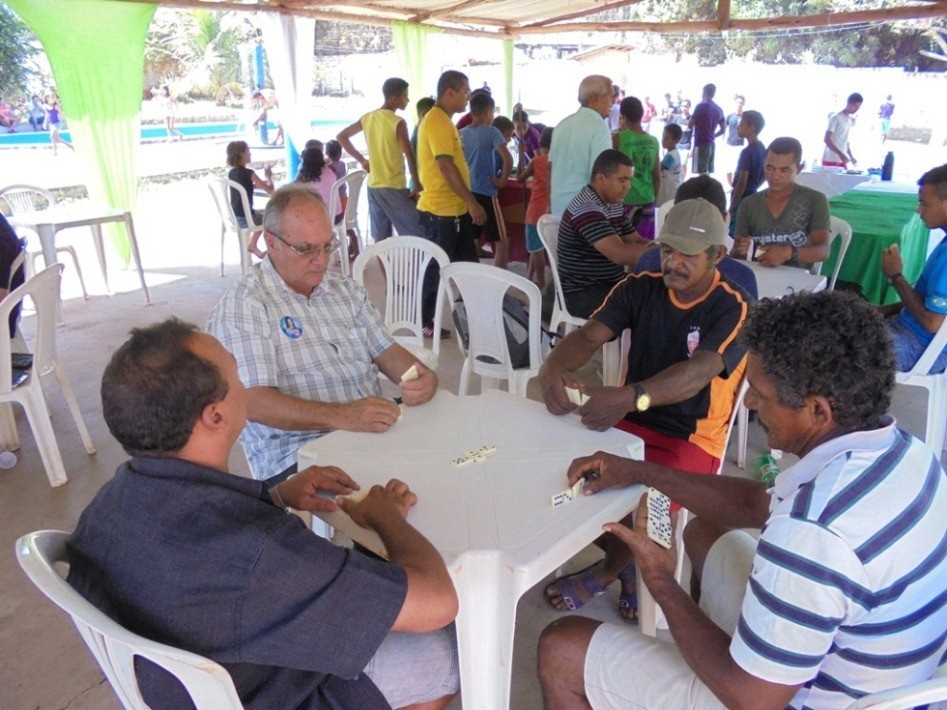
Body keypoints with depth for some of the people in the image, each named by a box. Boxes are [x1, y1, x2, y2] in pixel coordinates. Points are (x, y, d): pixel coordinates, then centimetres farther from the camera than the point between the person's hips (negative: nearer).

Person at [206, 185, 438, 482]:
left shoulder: (347, 290, 19)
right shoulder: (241, 305, -5)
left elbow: (386, 351, 15)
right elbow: (254, 401, -15)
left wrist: (426, 378, -9)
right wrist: (342, 416, -28)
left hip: (374, 431, 7)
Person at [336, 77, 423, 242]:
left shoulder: (367, 118, 8)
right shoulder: (398, 122, -12)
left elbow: (341, 137, 17)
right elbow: (410, 157, -15)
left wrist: (361, 160, 14)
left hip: (373, 186, 7)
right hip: (394, 188, -7)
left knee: (380, 239, 11)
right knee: (416, 235, -2)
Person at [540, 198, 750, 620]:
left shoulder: (734, 309, -12)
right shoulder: (640, 288, 1)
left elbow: (698, 371, -30)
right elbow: (589, 335, -12)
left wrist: (630, 397, -50)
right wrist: (554, 367, -37)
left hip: (691, 439, -4)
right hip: (629, 421, 4)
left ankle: (612, 569, 6)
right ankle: (627, 561, 6)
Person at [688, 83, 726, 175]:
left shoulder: (701, 106, -9)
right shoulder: (719, 109, 10)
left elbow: (690, 124, -4)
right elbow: (723, 129, 15)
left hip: (701, 144, -7)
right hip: (711, 144, 7)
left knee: (700, 173, -7)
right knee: (710, 172, 9)